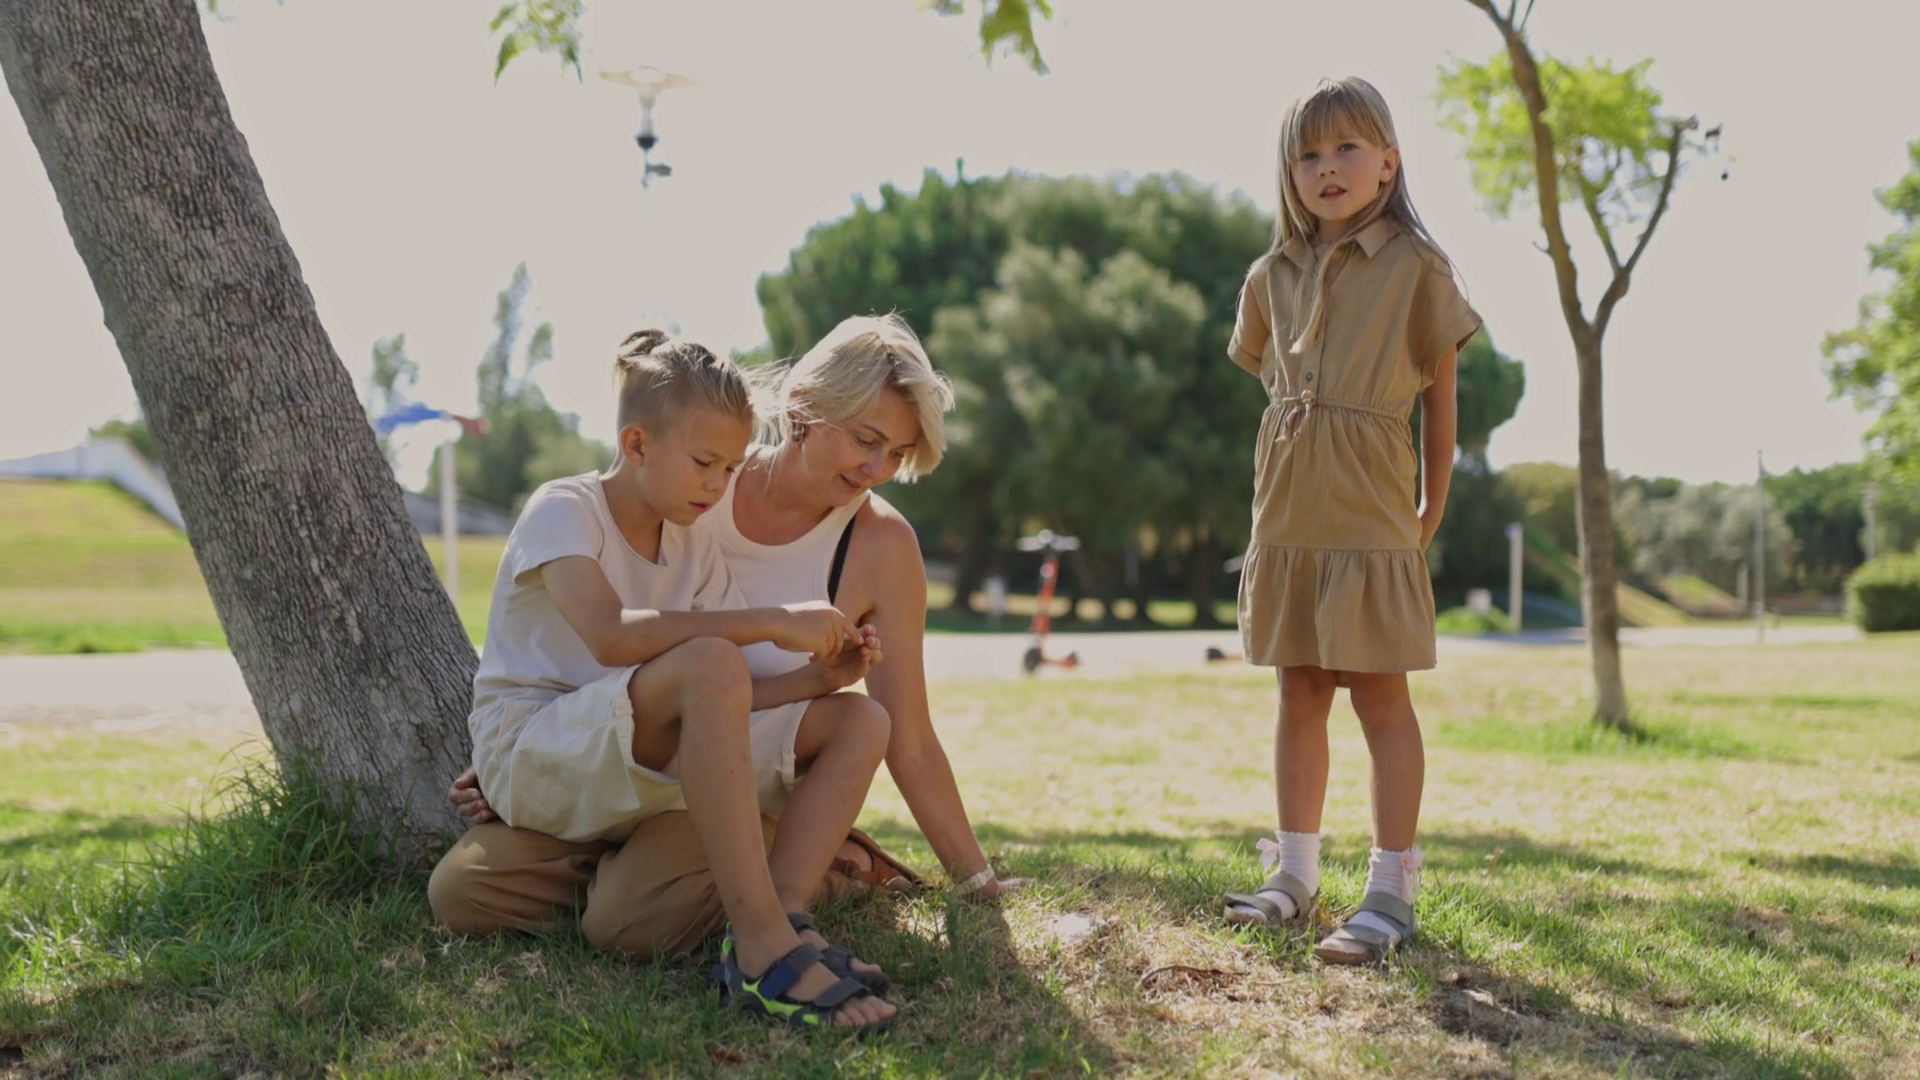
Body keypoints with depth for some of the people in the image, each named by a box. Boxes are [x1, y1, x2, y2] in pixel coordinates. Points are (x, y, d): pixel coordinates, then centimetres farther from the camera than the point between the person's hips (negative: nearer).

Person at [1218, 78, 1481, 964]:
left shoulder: (1415, 268, -4)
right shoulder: (1273, 276, 9)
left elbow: (1439, 395, 1)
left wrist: (1433, 509, 4)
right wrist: (1282, 485, 13)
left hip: (1370, 517, -5)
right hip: (1287, 516, 5)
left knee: (1380, 694, -3)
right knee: (1300, 693, 11)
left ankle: (1391, 892, 3)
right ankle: (1295, 876, 20)